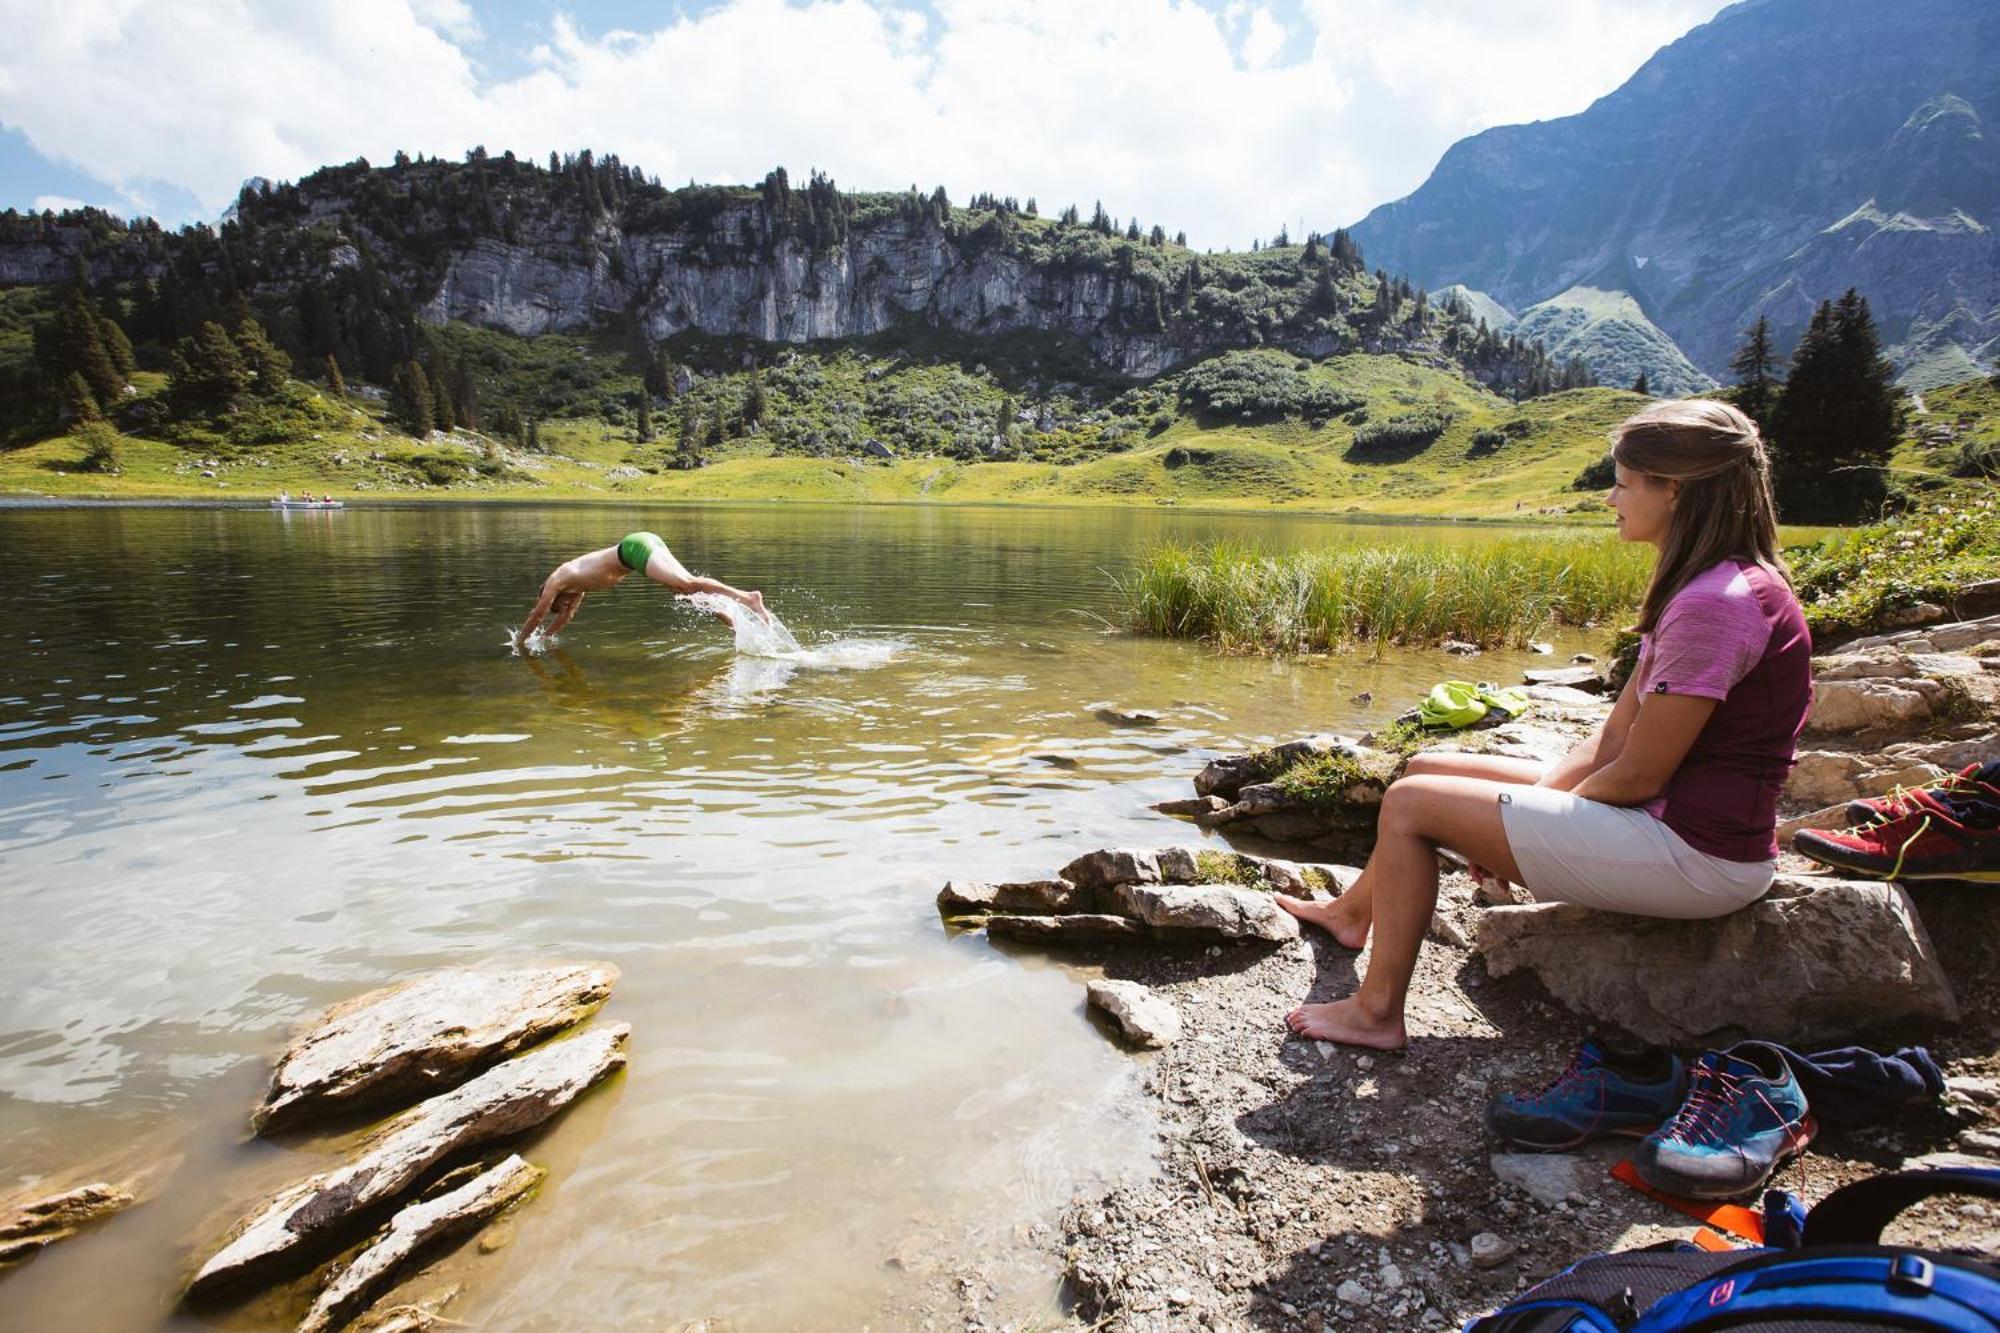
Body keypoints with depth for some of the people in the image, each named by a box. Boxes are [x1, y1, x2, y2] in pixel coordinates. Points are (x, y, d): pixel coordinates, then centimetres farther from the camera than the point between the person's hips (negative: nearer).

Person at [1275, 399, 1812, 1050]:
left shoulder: (1716, 604, -23)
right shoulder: (1705, 587, 11)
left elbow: (1637, 775, -22)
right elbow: (1615, 737, 8)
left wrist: (1535, 813, -5)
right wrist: (1532, 803, -2)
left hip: (1694, 853, -10)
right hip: (1671, 819, 10)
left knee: (1411, 802, -10)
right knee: (1428, 769, 12)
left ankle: (1376, 1012, 3)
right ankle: (1355, 910, 34)